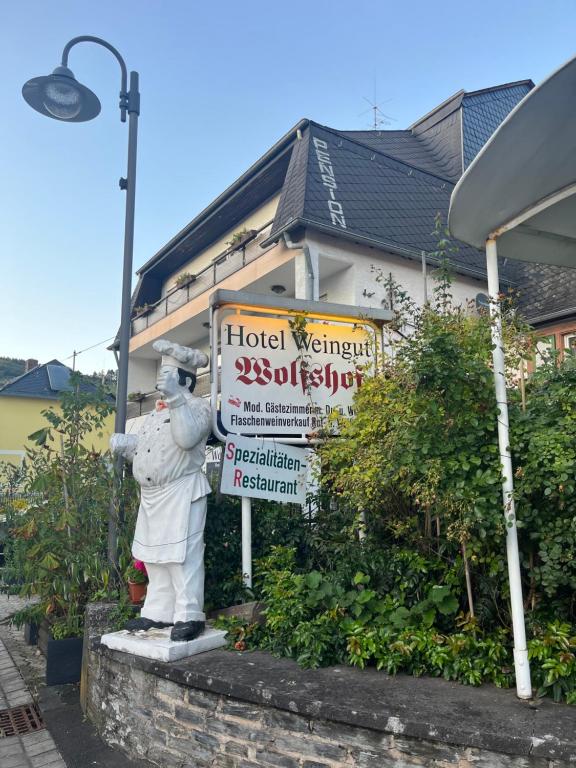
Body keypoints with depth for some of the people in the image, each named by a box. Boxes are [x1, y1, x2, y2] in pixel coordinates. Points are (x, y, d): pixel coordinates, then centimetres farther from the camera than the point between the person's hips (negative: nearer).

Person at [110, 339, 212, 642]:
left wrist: (174, 397, -26)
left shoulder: (197, 406, -4)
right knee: (154, 555, 13)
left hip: (181, 493, -9)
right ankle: (158, 612, 24)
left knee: (182, 555, -9)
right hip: (151, 494, 9)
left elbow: (187, 438, -24)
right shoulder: (157, 411, 22)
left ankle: (189, 616, 0)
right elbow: (143, 451, 26)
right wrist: (125, 445, 6)